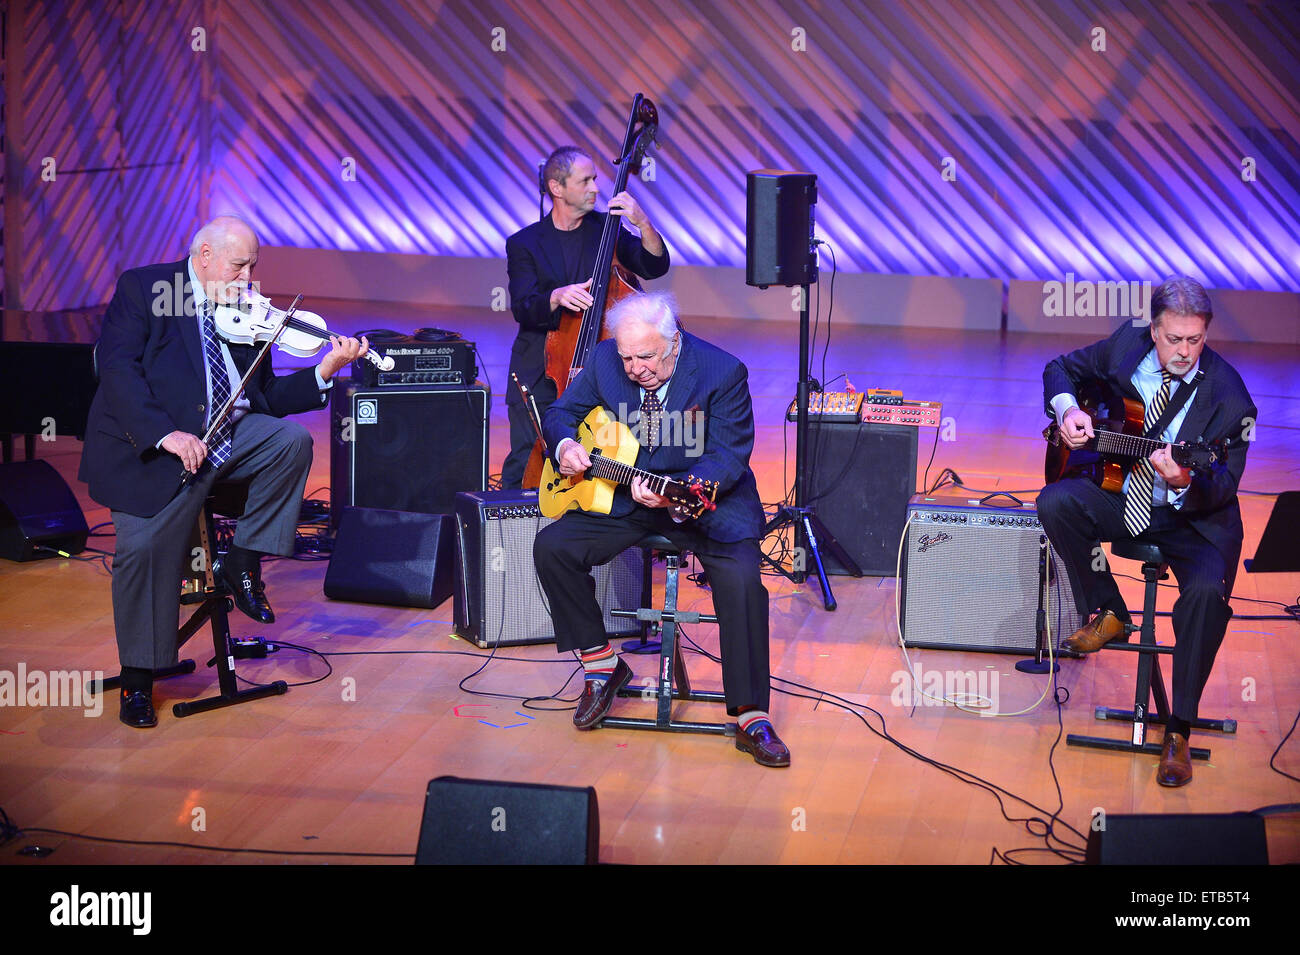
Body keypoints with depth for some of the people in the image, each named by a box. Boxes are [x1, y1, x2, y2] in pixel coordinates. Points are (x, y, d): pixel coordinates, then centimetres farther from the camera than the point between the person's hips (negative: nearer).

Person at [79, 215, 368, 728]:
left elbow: (267, 397, 12)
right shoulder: (143, 288, -1)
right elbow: (118, 369, -13)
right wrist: (167, 434, -24)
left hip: (230, 432, 5)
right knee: (145, 547, -16)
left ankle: (243, 560, -4)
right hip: (152, 444, -4)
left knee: (291, 441, -21)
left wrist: (325, 370, -4)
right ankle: (137, 681, 0)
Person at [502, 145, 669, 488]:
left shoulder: (605, 229, 8)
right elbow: (523, 309, -9)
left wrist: (643, 223, -18)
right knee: (524, 467, -6)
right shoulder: (524, 244, 3)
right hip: (539, 376, -1)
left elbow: (655, 266, -2)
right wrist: (557, 296, -29)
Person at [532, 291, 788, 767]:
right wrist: (565, 445, -16)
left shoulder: (722, 372, -18)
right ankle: (602, 666, 5)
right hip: (623, 495, 4)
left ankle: (750, 718, -16)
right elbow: (563, 412, 9)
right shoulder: (605, 360, -6)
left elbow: (729, 456, -18)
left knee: (741, 578, -28)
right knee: (551, 548, -14)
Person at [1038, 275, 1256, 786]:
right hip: (1120, 497, 4)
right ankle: (1107, 614, 0)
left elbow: (1222, 488, -18)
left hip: (1194, 519, -4)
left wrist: (1186, 484, -41)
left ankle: (1179, 731, -19)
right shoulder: (1126, 346, -6)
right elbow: (1062, 369, 13)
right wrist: (1067, 409, -8)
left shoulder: (1227, 395, -18)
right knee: (1055, 502, -24)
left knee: (1207, 591, -33)